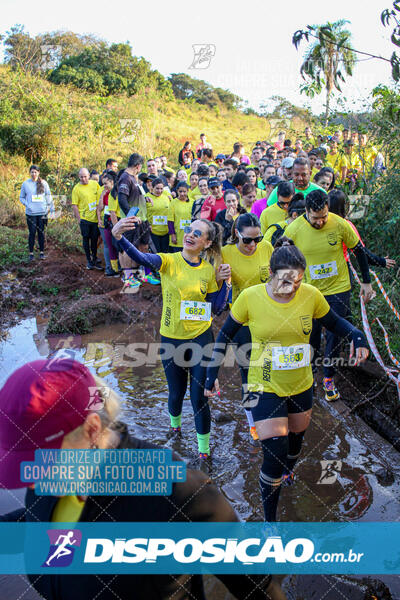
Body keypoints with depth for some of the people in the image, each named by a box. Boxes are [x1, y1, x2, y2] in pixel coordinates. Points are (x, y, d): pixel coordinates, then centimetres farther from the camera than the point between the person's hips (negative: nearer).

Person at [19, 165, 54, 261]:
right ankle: (31, 253, 13)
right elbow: (21, 197, 9)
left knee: (41, 232, 7)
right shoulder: (25, 184, 1)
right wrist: (26, 204, -9)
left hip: (42, 212, 1)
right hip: (30, 213, -1)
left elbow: (48, 196, 9)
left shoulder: (43, 183, 2)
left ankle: (41, 252, 19)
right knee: (32, 233, 2)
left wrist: (51, 208, 4)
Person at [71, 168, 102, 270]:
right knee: (86, 239, 5)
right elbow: (74, 205, -6)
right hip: (84, 218, -3)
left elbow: (101, 198, 14)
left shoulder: (95, 184, 4)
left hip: (95, 217, 3)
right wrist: (79, 218, -10)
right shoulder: (76, 188, -6)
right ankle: (89, 260, 15)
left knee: (95, 238, 10)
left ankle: (94, 258, 25)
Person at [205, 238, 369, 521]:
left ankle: (288, 473, 61)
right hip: (265, 388, -3)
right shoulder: (250, 297, -18)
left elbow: (334, 322, 5)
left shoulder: (311, 295, -13)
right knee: (274, 454, -7)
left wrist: (358, 336, -16)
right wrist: (212, 374, -7)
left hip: (301, 386, 4)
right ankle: (269, 518, 17)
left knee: (296, 439, 25)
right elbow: (226, 335, -5)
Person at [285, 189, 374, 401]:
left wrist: (366, 282, 3)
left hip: (338, 289, 0)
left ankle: (328, 378, 22)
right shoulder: (293, 229, -15)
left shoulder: (340, 224, -15)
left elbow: (359, 251, 0)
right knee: (311, 336, 10)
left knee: (334, 335, 4)